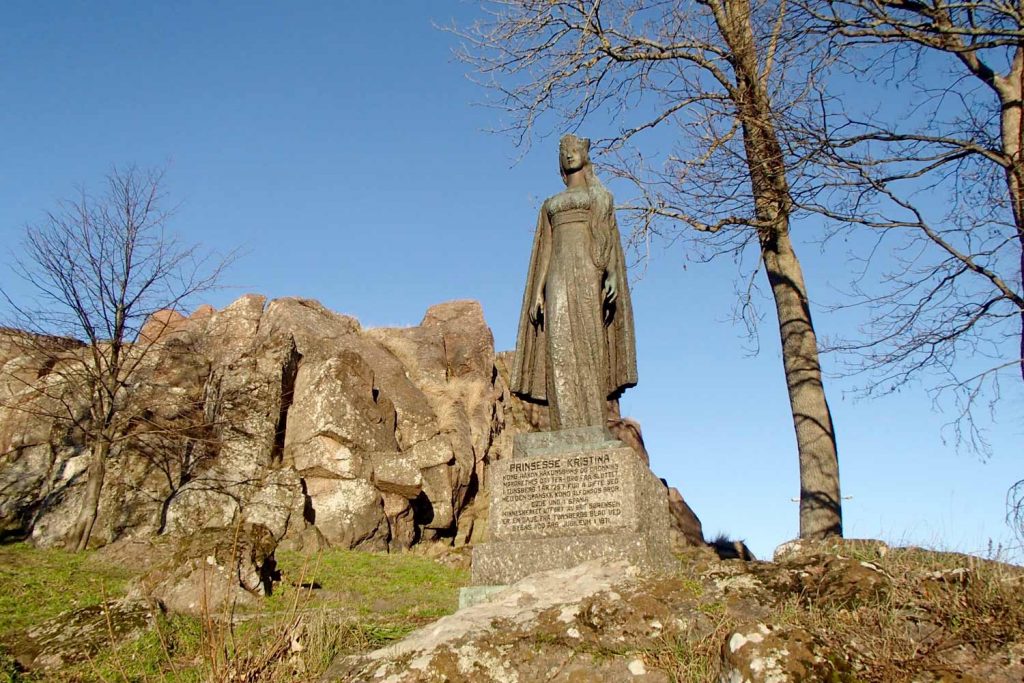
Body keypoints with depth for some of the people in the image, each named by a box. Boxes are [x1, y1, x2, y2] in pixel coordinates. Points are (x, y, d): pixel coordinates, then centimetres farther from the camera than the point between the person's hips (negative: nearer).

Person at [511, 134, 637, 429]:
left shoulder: (601, 195, 18)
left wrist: (613, 274, -14)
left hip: (588, 270, -3)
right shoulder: (550, 204, 27)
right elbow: (545, 249, 19)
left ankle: (595, 429, -19)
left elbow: (610, 236, 3)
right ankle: (569, 433, -16)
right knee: (559, 347, -12)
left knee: (588, 344, -15)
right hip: (559, 275, 3)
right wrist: (538, 293, 7)